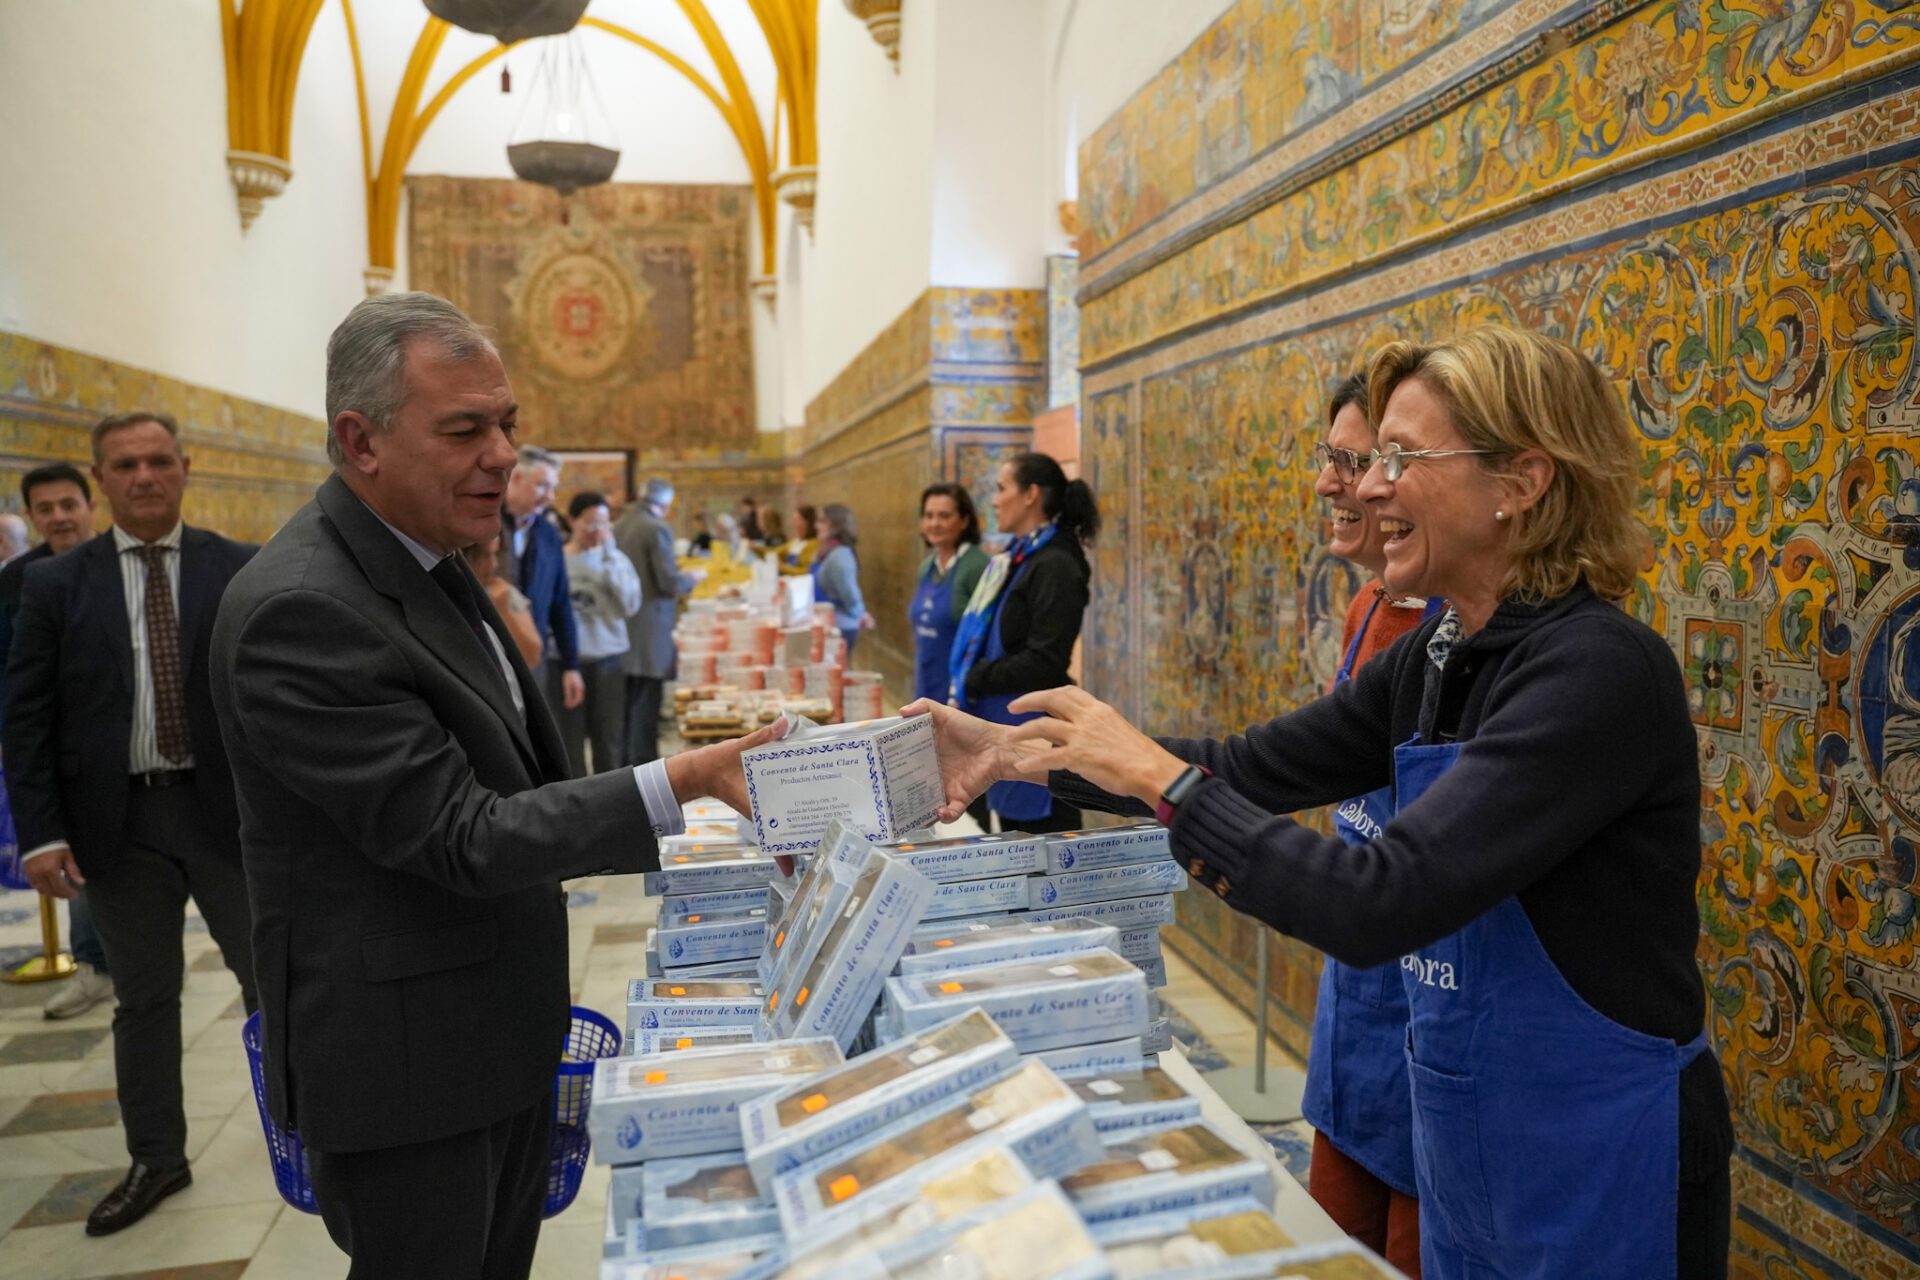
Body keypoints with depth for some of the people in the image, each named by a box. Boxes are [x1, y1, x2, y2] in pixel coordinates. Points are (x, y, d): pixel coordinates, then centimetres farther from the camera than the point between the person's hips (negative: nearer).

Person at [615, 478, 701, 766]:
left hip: (621, 625, 8)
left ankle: (624, 762, 24)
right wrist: (692, 578, 2)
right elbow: (670, 583, -18)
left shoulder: (617, 526, 7)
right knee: (646, 702, -3)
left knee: (627, 701, 16)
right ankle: (643, 766, 0)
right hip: (649, 631, -8)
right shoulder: (658, 529, -14)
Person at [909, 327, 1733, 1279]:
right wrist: (1019, 752, -3)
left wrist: (1161, 779, -24)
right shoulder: (1437, 656, 0)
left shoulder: (1599, 672, -26)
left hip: (1598, 1167, -7)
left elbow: (1379, 902, -32)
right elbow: (1254, 766, 3)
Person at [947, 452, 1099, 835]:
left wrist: (974, 681, -13)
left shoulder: (1055, 566, -15)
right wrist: (966, 682, 4)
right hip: (1004, 729, 10)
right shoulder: (1017, 558, 13)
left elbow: (1043, 662, -22)